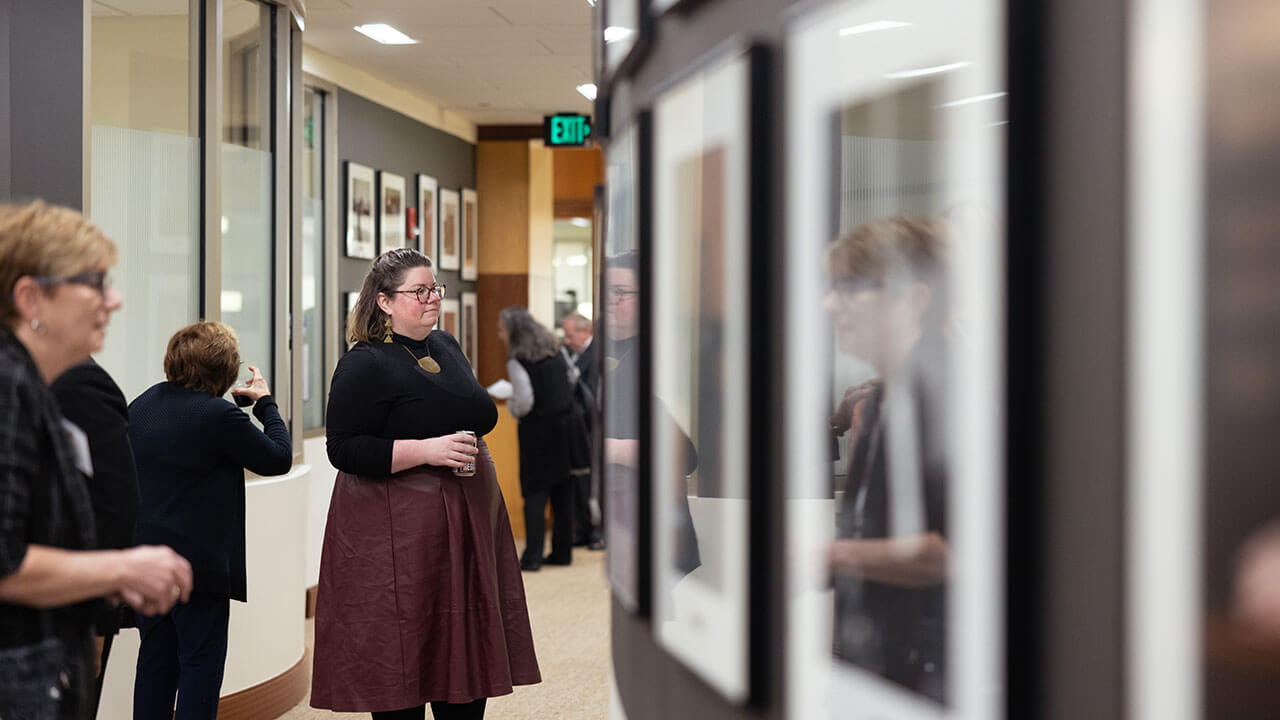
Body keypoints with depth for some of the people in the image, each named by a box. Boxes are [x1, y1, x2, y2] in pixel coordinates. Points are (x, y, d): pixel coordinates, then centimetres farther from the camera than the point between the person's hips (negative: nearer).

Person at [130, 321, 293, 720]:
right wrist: (266, 402, 6)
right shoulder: (219, 415, -18)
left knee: (156, 657, 14)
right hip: (197, 560, -7)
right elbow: (278, 457, -8)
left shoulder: (140, 405, 5)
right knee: (201, 659, 2)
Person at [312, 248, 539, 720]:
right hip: (397, 534, -8)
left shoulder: (446, 346, 13)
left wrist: (468, 450, 11)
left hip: (464, 527, 8)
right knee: (402, 660, -4)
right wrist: (427, 451, -23)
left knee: (469, 654, 8)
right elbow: (344, 450, -18)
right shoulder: (365, 365, -11)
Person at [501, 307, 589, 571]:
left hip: (540, 429, -6)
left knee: (535, 492, -2)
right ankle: (562, 551, 16)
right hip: (568, 423, 6)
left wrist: (511, 407, 1)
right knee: (563, 492, 11)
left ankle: (532, 556, -7)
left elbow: (524, 402, -19)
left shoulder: (517, 361, -13)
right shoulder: (553, 349, 8)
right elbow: (573, 376, 21)